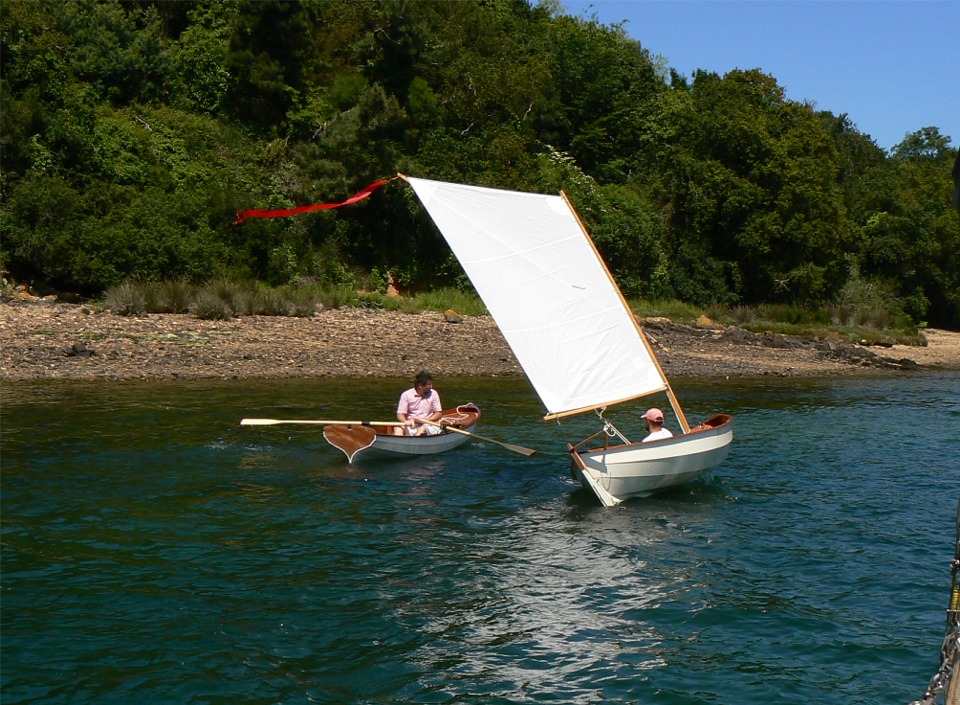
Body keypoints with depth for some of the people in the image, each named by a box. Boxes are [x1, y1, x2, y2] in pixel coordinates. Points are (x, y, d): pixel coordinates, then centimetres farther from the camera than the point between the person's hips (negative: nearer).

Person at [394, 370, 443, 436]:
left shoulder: (433, 394, 3)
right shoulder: (406, 395, 1)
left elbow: (439, 414, 3)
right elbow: (400, 415, 0)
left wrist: (424, 420, -13)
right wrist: (406, 422, -24)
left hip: (427, 425, -1)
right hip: (410, 426, 1)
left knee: (422, 429, -33)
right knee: (398, 428, -28)